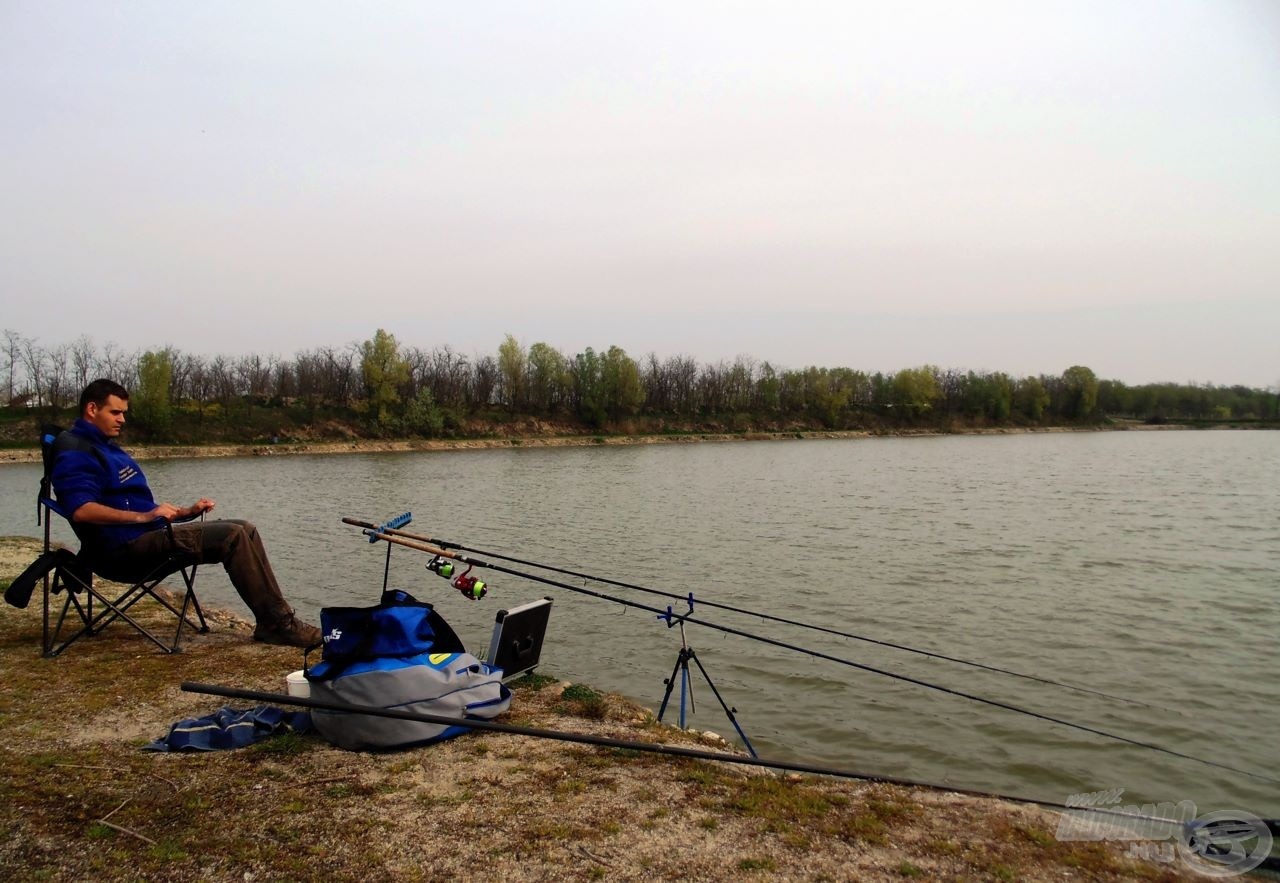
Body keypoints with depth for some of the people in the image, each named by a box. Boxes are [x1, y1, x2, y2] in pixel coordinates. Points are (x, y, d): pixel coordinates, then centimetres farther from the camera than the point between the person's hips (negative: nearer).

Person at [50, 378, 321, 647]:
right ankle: (280, 623, -19)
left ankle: (271, 624, -11)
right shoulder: (76, 454, -7)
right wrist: (143, 516, -29)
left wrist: (186, 511, 16)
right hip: (126, 545, -10)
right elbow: (82, 511, -25)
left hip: (150, 535, 10)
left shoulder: (105, 447, 25)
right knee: (232, 536, -23)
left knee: (245, 530, -3)